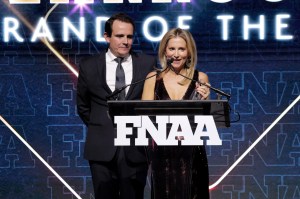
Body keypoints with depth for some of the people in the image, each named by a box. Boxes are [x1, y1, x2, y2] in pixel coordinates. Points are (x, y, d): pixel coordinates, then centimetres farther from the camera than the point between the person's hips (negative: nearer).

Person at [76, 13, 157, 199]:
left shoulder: (148, 63, 1)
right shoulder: (89, 66, 3)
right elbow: (83, 106, 15)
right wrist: (98, 127, 11)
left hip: (136, 147, 0)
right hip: (102, 148, 0)